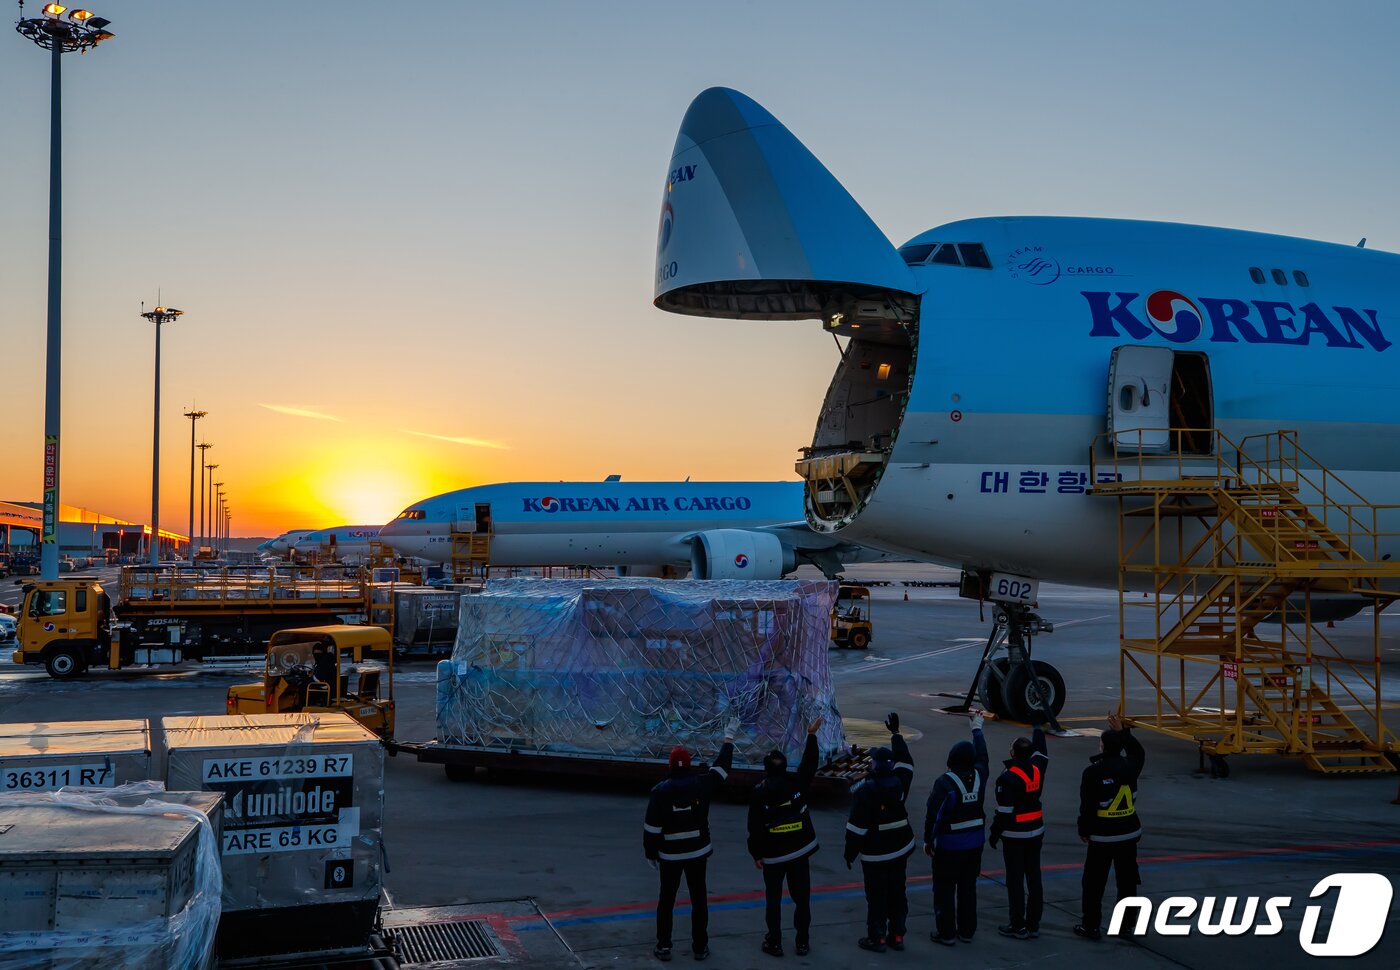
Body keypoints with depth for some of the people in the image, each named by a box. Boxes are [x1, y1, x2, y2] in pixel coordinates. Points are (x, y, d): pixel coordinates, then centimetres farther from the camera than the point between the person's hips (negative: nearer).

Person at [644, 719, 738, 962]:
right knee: (699, 899, 11)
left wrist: (651, 853, 1)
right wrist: (729, 738, 19)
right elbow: (721, 767, 8)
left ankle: (664, 946, 13)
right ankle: (700, 947, 15)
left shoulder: (660, 791, -14)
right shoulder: (701, 784, -9)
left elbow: (652, 827, -12)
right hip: (697, 852, 1)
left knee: (666, 900, 11)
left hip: (669, 854, -1)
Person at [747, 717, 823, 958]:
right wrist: (811, 736, 14)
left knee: (773, 899, 9)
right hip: (800, 850, 2)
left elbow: (755, 828, -10)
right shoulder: (797, 784, -8)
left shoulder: (759, 794, -13)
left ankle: (775, 943, 13)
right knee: (801, 897, 10)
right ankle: (802, 942, 14)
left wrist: (757, 854, 0)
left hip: (773, 855, -2)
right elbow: (809, 763, 7)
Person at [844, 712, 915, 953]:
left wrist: (850, 852, -7)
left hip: (875, 853, -6)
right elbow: (904, 761, 19)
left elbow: (857, 826, -17)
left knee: (876, 896, 2)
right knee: (897, 892, 13)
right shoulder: (899, 782, -3)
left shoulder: (865, 790, -19)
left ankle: (877, 937, 9)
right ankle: (897, 935, 20)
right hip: (900, 848, 6)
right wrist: (895, 732, 25)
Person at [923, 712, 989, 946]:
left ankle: (946, 933, 9)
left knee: (944, 889, 5)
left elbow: (933, 814, -16)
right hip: (974, 842, 6)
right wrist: (977, 729, 30)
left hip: (948, 844, -5)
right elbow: (982, 756, 16)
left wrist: (928, 840, -4)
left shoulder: (945, 782, -20)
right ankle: (967, 930, 23)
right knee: (968, 887, 15)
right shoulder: (979, 776, -5)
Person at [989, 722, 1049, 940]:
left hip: (1014, 835, -7)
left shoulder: (1008, 778, -21)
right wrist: (1037, 727, 35)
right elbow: (1040, 751, 21)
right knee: (1034, 877, 11)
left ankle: (1018, 926, 5)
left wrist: (994, 833, -7)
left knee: (1015, 881, 1)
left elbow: (1004, 811, -20)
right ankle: (1033, 925, 18)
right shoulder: (1037, 769, -2)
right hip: (1036, 832, 7)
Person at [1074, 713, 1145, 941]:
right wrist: (1123, 731, 21)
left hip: (1102, 836, -5)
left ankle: (1091, 926, 9)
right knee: (1127, 881, 14)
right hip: (1129, 834, 5)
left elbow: (1087, 805, -14)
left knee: (1094, 883, 5)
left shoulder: (1093, 772, -18)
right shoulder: (1129, 767, -4)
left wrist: (1084, 831, 0)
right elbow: (1139, 753, 21)